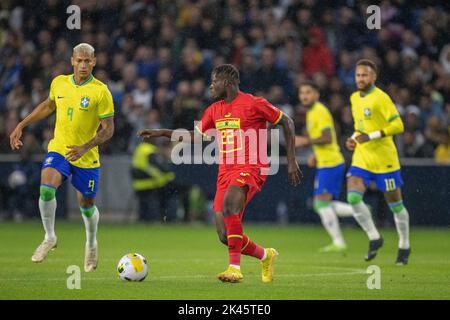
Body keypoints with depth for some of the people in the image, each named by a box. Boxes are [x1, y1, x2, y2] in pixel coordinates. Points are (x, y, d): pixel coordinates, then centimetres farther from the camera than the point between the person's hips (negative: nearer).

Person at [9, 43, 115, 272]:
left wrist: (85, 148, -25)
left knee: (86, 205, 10)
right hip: (58, 150, 2)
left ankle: (91, 244, 40)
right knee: (46, 190, -23)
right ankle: (49, 237, -3)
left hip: (87, 158, -2)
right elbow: (48, 105, 21)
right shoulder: (59, 83, 0)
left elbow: (108, 129, -11)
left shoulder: (101, 92, -13)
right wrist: (21, 126, 18)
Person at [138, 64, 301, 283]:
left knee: (228, 205, -35)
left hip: (250, 169, -7)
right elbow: (195, 136, 27)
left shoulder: (254, 104, -5)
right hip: (226, 172, 7)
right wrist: (162, 133, 19)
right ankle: (265, 256, 27)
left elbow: (287, 123, 1)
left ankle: (235, 268, -33)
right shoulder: (214, 111, 14)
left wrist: (291, 161, -1)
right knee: (225, 236, 0)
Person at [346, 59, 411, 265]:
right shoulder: (354, 98, 10)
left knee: (395, 203, 4)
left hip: (384, 159, -6)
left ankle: (404, 246, 21)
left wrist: (371, 136, -23)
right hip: (361, 158, 6)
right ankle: (374, 238, 3)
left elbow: (398, 125, -17)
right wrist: (354, 138, 6)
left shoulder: (380, 98, -13)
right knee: (353, 197, -13)